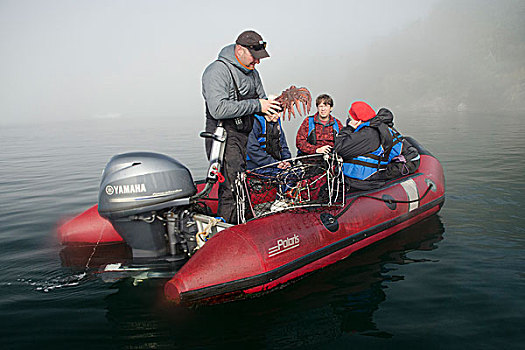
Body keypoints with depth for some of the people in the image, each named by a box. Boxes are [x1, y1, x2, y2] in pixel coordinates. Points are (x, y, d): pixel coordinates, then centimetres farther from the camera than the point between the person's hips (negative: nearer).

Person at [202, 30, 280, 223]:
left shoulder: (252, 72, 16)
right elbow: (218, 109, -23)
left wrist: (269, 108, 0)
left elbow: (261, 97, 27)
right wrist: (256, 105, -19)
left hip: (249, 134, 8)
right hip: (226, 137, -8)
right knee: (232, 187, -14)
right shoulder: (218, 71, -11)